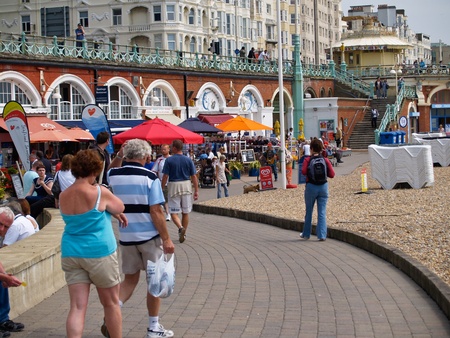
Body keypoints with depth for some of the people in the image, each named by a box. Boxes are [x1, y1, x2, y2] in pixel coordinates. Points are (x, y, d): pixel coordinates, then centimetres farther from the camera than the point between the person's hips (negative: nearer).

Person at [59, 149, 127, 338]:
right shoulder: (99, 192, -14)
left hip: (71, 253, 5)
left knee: (77, 307, 1)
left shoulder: (63, 196, 3)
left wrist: (114, 214, 19)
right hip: (99, 253, -4)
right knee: (111, 303, 14)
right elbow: (120, 208, 3)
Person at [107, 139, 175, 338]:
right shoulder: (149, 177, -13)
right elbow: (156, 212, -17)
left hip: (126, 237, 4)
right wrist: (166, 239, -11)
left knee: (130, 279, 17)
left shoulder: (114, 175, 0)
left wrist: (118, 157, 10)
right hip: (149, 236, -4)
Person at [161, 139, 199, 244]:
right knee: (185, 212, 12)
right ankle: (183, 234, 18)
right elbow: (194, 176, 0)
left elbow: (165, 176, -9)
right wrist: (196, 190, 6)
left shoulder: (169, 160, -8)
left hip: (174, 187, -3)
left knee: (174, 212, 3)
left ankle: (181, 227, -22)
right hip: (186, 186, 3)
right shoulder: (188, 160, 0)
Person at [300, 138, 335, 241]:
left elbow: (304, 171, -19)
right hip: (323, 186, 1)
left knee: (309, 211, 12)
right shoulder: (325, 160, 0)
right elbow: (332, 174, -3)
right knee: (322, 212, 2)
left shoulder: (307, 160, -5)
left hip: (311, 186, -1)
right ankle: (322, 235, -4)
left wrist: (310, 172, 2)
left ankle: (306, 234, 22)